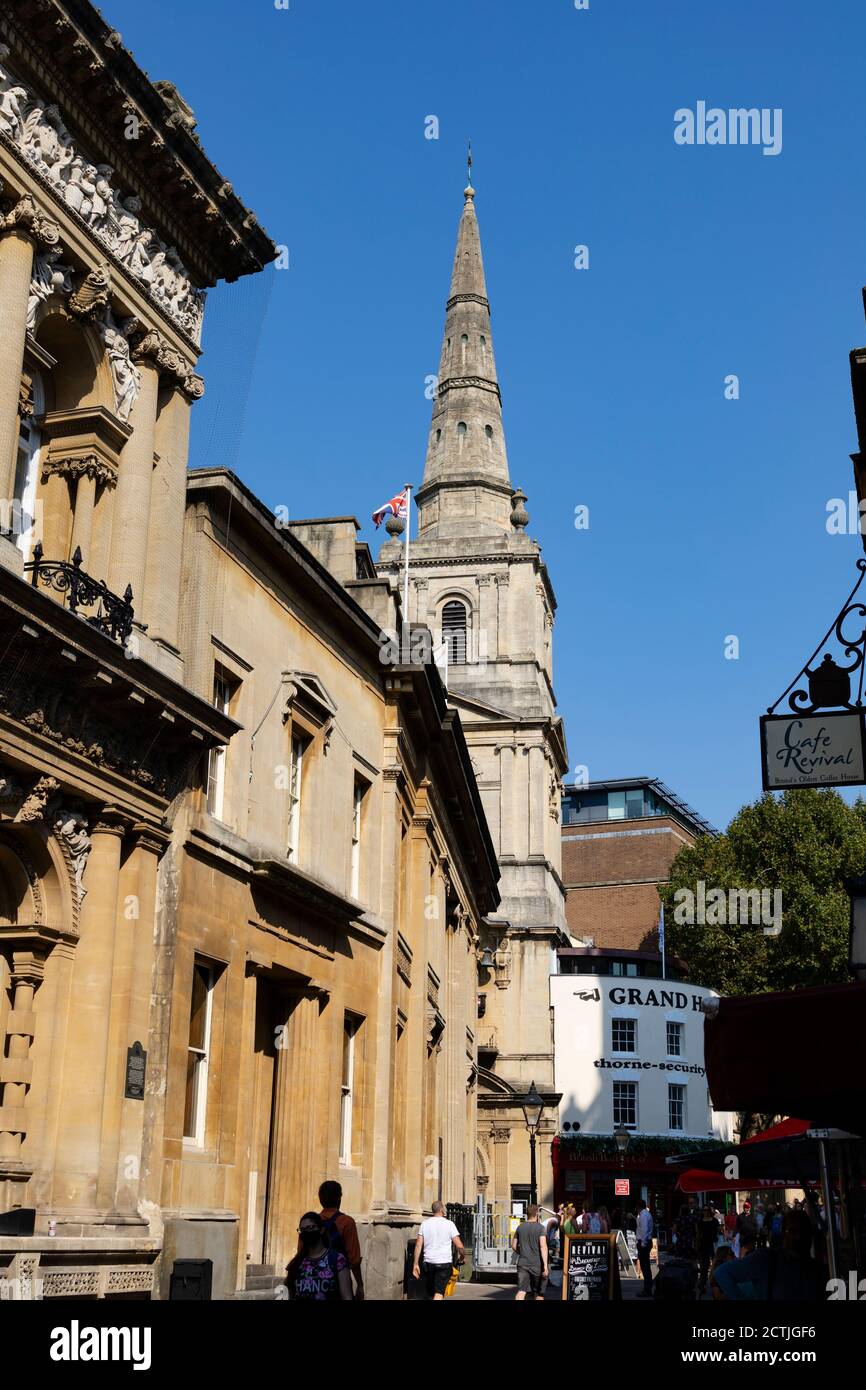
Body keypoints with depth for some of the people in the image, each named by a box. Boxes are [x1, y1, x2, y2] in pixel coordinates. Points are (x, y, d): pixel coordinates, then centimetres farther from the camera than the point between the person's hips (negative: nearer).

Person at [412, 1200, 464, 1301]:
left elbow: (418, 1245, 1)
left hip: (428, 1262, 4)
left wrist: (416, 1264, 4)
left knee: (430, 1293, 17)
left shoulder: (425, 1224, 6)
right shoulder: (449, 1224, -3)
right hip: (444, 1262, -4)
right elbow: (459, 1246, -7)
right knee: (439, 1293, -10)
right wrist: (463, 1255, 13)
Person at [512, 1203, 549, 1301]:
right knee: (539, 1292, 14)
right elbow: (543, 1247, -16)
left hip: (523, 1263, 3)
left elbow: (514, 1246, 13)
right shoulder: (540, 1228, -7)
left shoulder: (520, 1227, 7)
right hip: (537, 1263, -3)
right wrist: (545, 1265, -19)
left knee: (521, 1291, -5)